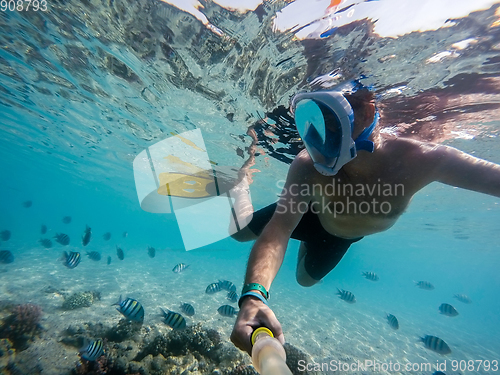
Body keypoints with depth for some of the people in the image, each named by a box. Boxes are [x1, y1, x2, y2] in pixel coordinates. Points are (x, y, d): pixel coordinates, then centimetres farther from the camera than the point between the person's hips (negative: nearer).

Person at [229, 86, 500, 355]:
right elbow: (279, 228, -47)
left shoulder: (421, 159, -36)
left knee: (306, 278, 23)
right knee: (239, 230, -3)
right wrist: (253, 294, -61)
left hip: (342, 237, 2)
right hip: (311, 217, -1)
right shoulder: (307, 167, -41)